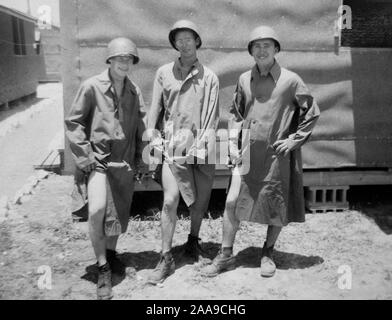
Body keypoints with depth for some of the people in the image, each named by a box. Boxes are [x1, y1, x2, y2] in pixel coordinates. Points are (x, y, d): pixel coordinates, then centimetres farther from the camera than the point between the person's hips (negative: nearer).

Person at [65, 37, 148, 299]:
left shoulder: (135, 92, 5)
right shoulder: (92, 87, -7)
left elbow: (141, 128, 10)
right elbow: (74, 122, -4)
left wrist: (141, 161, 8)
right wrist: (84, 156, -10)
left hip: (125, 163, 4)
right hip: (98, 161, -4)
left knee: (120, 214, 12)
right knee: (98, 212, -19)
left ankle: (111, 253, 38)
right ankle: (103, 268, 0)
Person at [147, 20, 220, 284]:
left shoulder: (209, 76, 5)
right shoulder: (164, 73, 7)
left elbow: (212, 115, 0)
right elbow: (156, 108, 9)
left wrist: (202, 143, -10)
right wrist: (154, 136, -1)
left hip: (201, 147, 1)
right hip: (173, 146, -1)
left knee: (201, 200, 9)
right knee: (170, 201, -9)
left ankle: (193, 243, 33)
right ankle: (166, 259, 2)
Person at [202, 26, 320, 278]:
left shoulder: (291, 80, -4)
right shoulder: (245, 79, 6)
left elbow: (312, 113, 2)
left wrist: (294, 140, -5)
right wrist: (233, 143, 5)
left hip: (277, 154, -2)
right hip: (247, 153, 2)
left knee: (278, 207, 8)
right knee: (232, 202, -1)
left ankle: (268, 253, 30)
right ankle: (226, 256, 14)